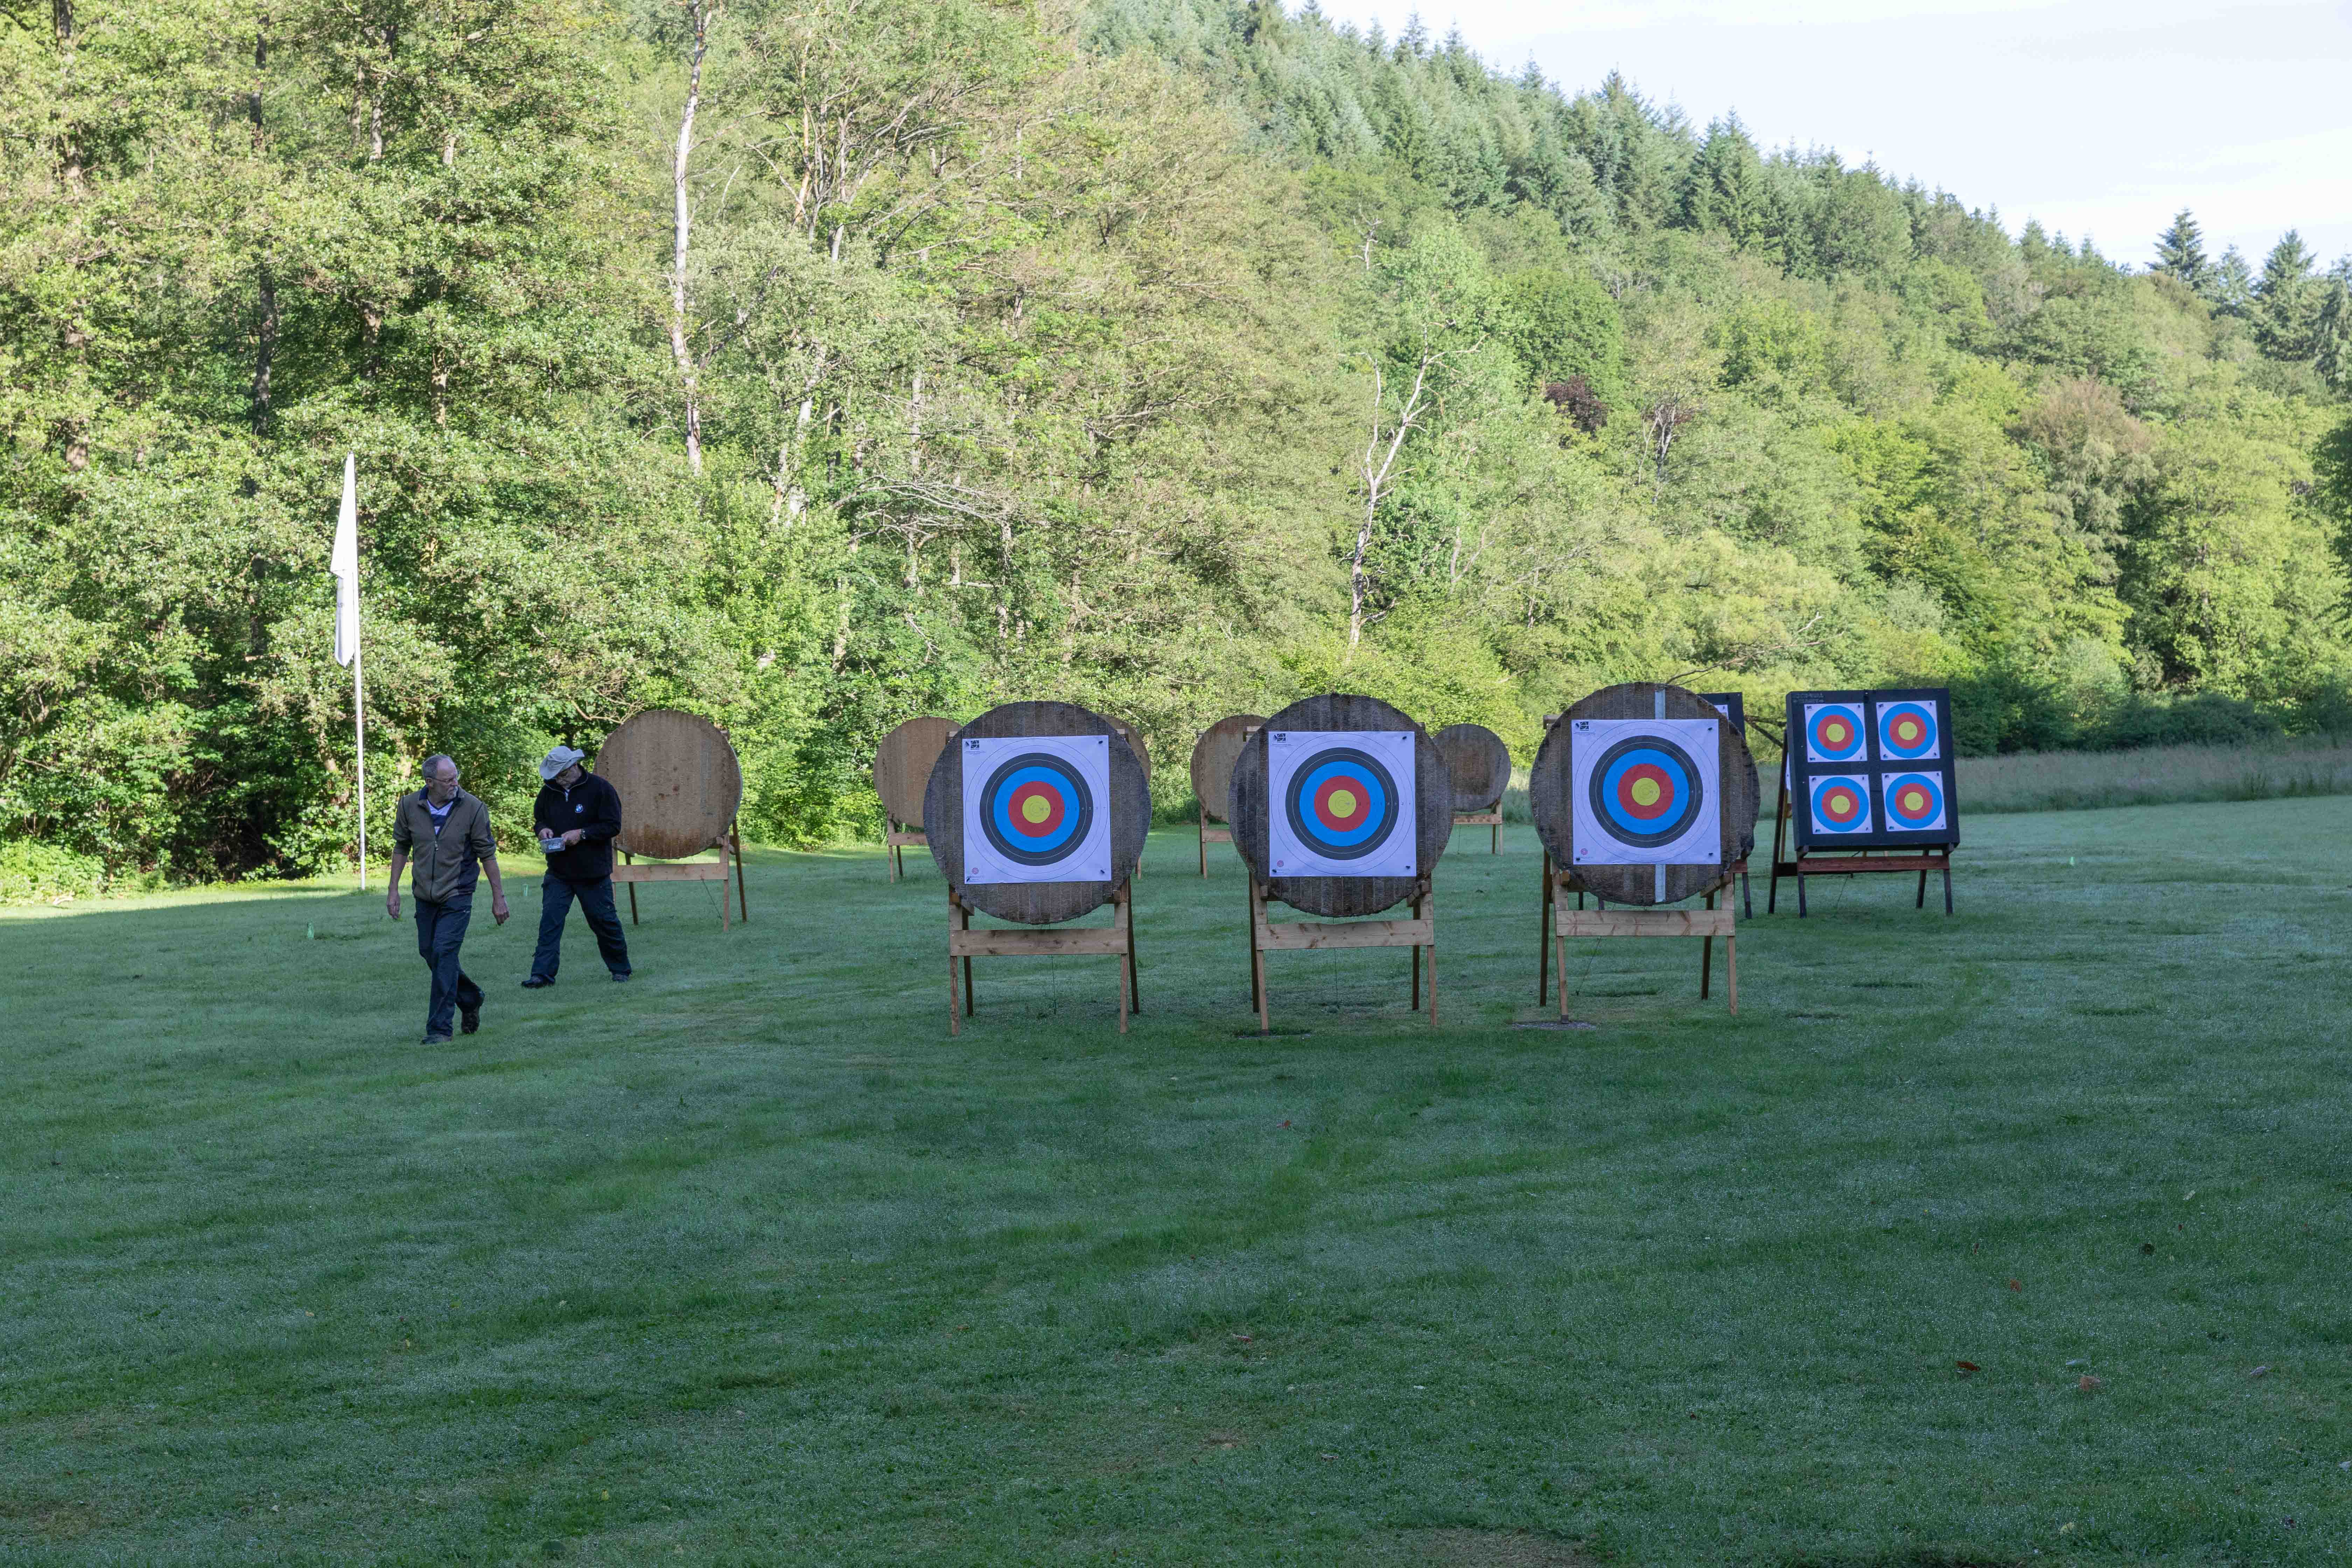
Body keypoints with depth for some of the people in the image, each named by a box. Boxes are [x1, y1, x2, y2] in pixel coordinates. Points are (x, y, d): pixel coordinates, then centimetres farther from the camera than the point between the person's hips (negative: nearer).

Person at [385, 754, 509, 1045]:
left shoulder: (472, 808, -12)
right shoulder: (409, 807, -4)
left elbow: (487, 854, -5)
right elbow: (401, 847, 10)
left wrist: (499, 897, -2)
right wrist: (394, 890, 8)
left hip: (457, 896, -4)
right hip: (425, 896, 5)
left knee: (444, 954, -14)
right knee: (429, 953, 12)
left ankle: (440, 1029, -9)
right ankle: (470, 999, 37)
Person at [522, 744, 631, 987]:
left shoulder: (600, 789, -10)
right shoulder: (549, 790, 5)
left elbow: (613, 826, -11)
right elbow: (539, 818, 20)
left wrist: (582, 834, -21)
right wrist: (543, 829, -4)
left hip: (593, 872, -4)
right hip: (558, 871, 4)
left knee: (603, 920, 6)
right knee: (550, 920, -6)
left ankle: (620, 968, 23)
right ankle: (542, 973, -7)